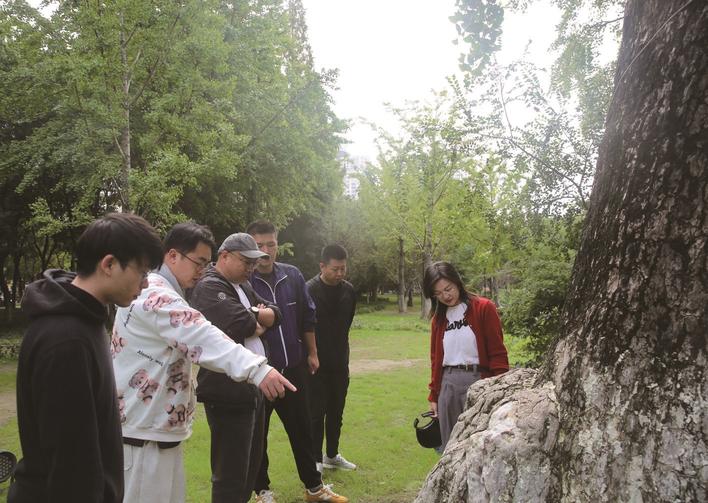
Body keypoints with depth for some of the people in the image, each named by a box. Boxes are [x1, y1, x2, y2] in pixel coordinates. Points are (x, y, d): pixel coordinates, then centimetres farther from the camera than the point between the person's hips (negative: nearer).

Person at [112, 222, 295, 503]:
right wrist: (256, 368, -46)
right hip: (142, 432, -11)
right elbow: (200, 337, -35)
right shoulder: (154, 295, -20)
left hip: (158, 428, 11)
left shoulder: (162, 294, 17)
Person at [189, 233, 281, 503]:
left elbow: (275, 313, 12)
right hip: (229, 393, -10)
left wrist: (254, 314, -9)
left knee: (251, 464, 20)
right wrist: (259, 324, -2)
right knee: (231, 473, -2)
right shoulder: (208, 287, -14)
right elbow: (241, 325, -24)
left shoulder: (243, 285, 18)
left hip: (251, 388, 10)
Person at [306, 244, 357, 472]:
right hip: (317, 365, -5)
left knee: (336, 412, 15)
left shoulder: (349, 291, 2)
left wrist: (341, 353, 14)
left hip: (340, 363, 6)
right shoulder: (309, 291, -16)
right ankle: (316, 460, 14)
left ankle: (332, 455, 29)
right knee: (317, 413, 2)